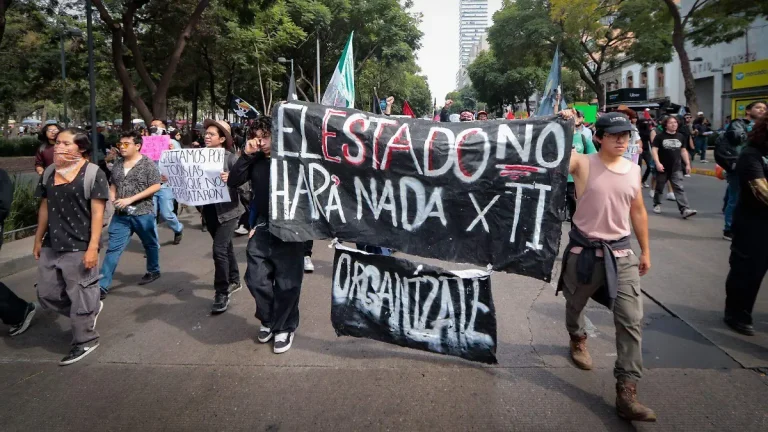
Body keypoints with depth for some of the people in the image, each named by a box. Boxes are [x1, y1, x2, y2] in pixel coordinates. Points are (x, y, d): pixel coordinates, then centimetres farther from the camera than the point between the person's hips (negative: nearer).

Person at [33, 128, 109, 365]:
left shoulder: (93, 174, -10)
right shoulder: (48, 173, 9)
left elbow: (97, 213, -12)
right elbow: (45, 208, 15)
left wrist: (93, 247, -17)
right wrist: (38, 240, 16)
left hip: (79, 247, -7)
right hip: (51, 246, 7)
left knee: (81, 297, 4)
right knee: (47, 294, 15)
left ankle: (85, 340, 22)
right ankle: (89, 311, 37)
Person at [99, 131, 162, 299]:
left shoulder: (148, 163, -9)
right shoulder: (117, 164, 8)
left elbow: (155, 186, -14)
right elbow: (113, 185, 19)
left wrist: (131, 199, -19)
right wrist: (112, 197, -4)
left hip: (143, 213, -4)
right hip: (121, 215, 4)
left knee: (150, 245, 15)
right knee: (113, 248, 0)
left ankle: (153, 271, 38)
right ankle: (102, 286, 0)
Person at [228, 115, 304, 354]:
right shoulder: (255, 160, 6)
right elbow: (233, 182, -1)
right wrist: (246, 154, -9)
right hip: (263, 227, 5)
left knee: (287, 282, 3)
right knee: (256, 278, 10)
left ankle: (285, 327, 22)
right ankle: (268, 319, 32)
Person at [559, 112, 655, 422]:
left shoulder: (633, 170, 5)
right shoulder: (583, 164, -9)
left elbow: (638, 211, 14)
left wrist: (645, 250, 17)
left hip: (621, 252, 3)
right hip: (584, 250, -3)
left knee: (631, 319, -5)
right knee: (575, 304, 19)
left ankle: (626, 392, 0)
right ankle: (578, 340, 53)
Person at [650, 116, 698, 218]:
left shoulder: (681, 136, 9)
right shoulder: (660, 136, -6)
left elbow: (683, 151, 16)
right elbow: (654, 150, -10)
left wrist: (687, 164, 12)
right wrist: (657, 163, -20)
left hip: (676, 168, 3)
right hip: (662, 168, -3)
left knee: (679, 189, -6)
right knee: (659, 188, 11)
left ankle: (685, 209, -13)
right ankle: (657, 204, 30)